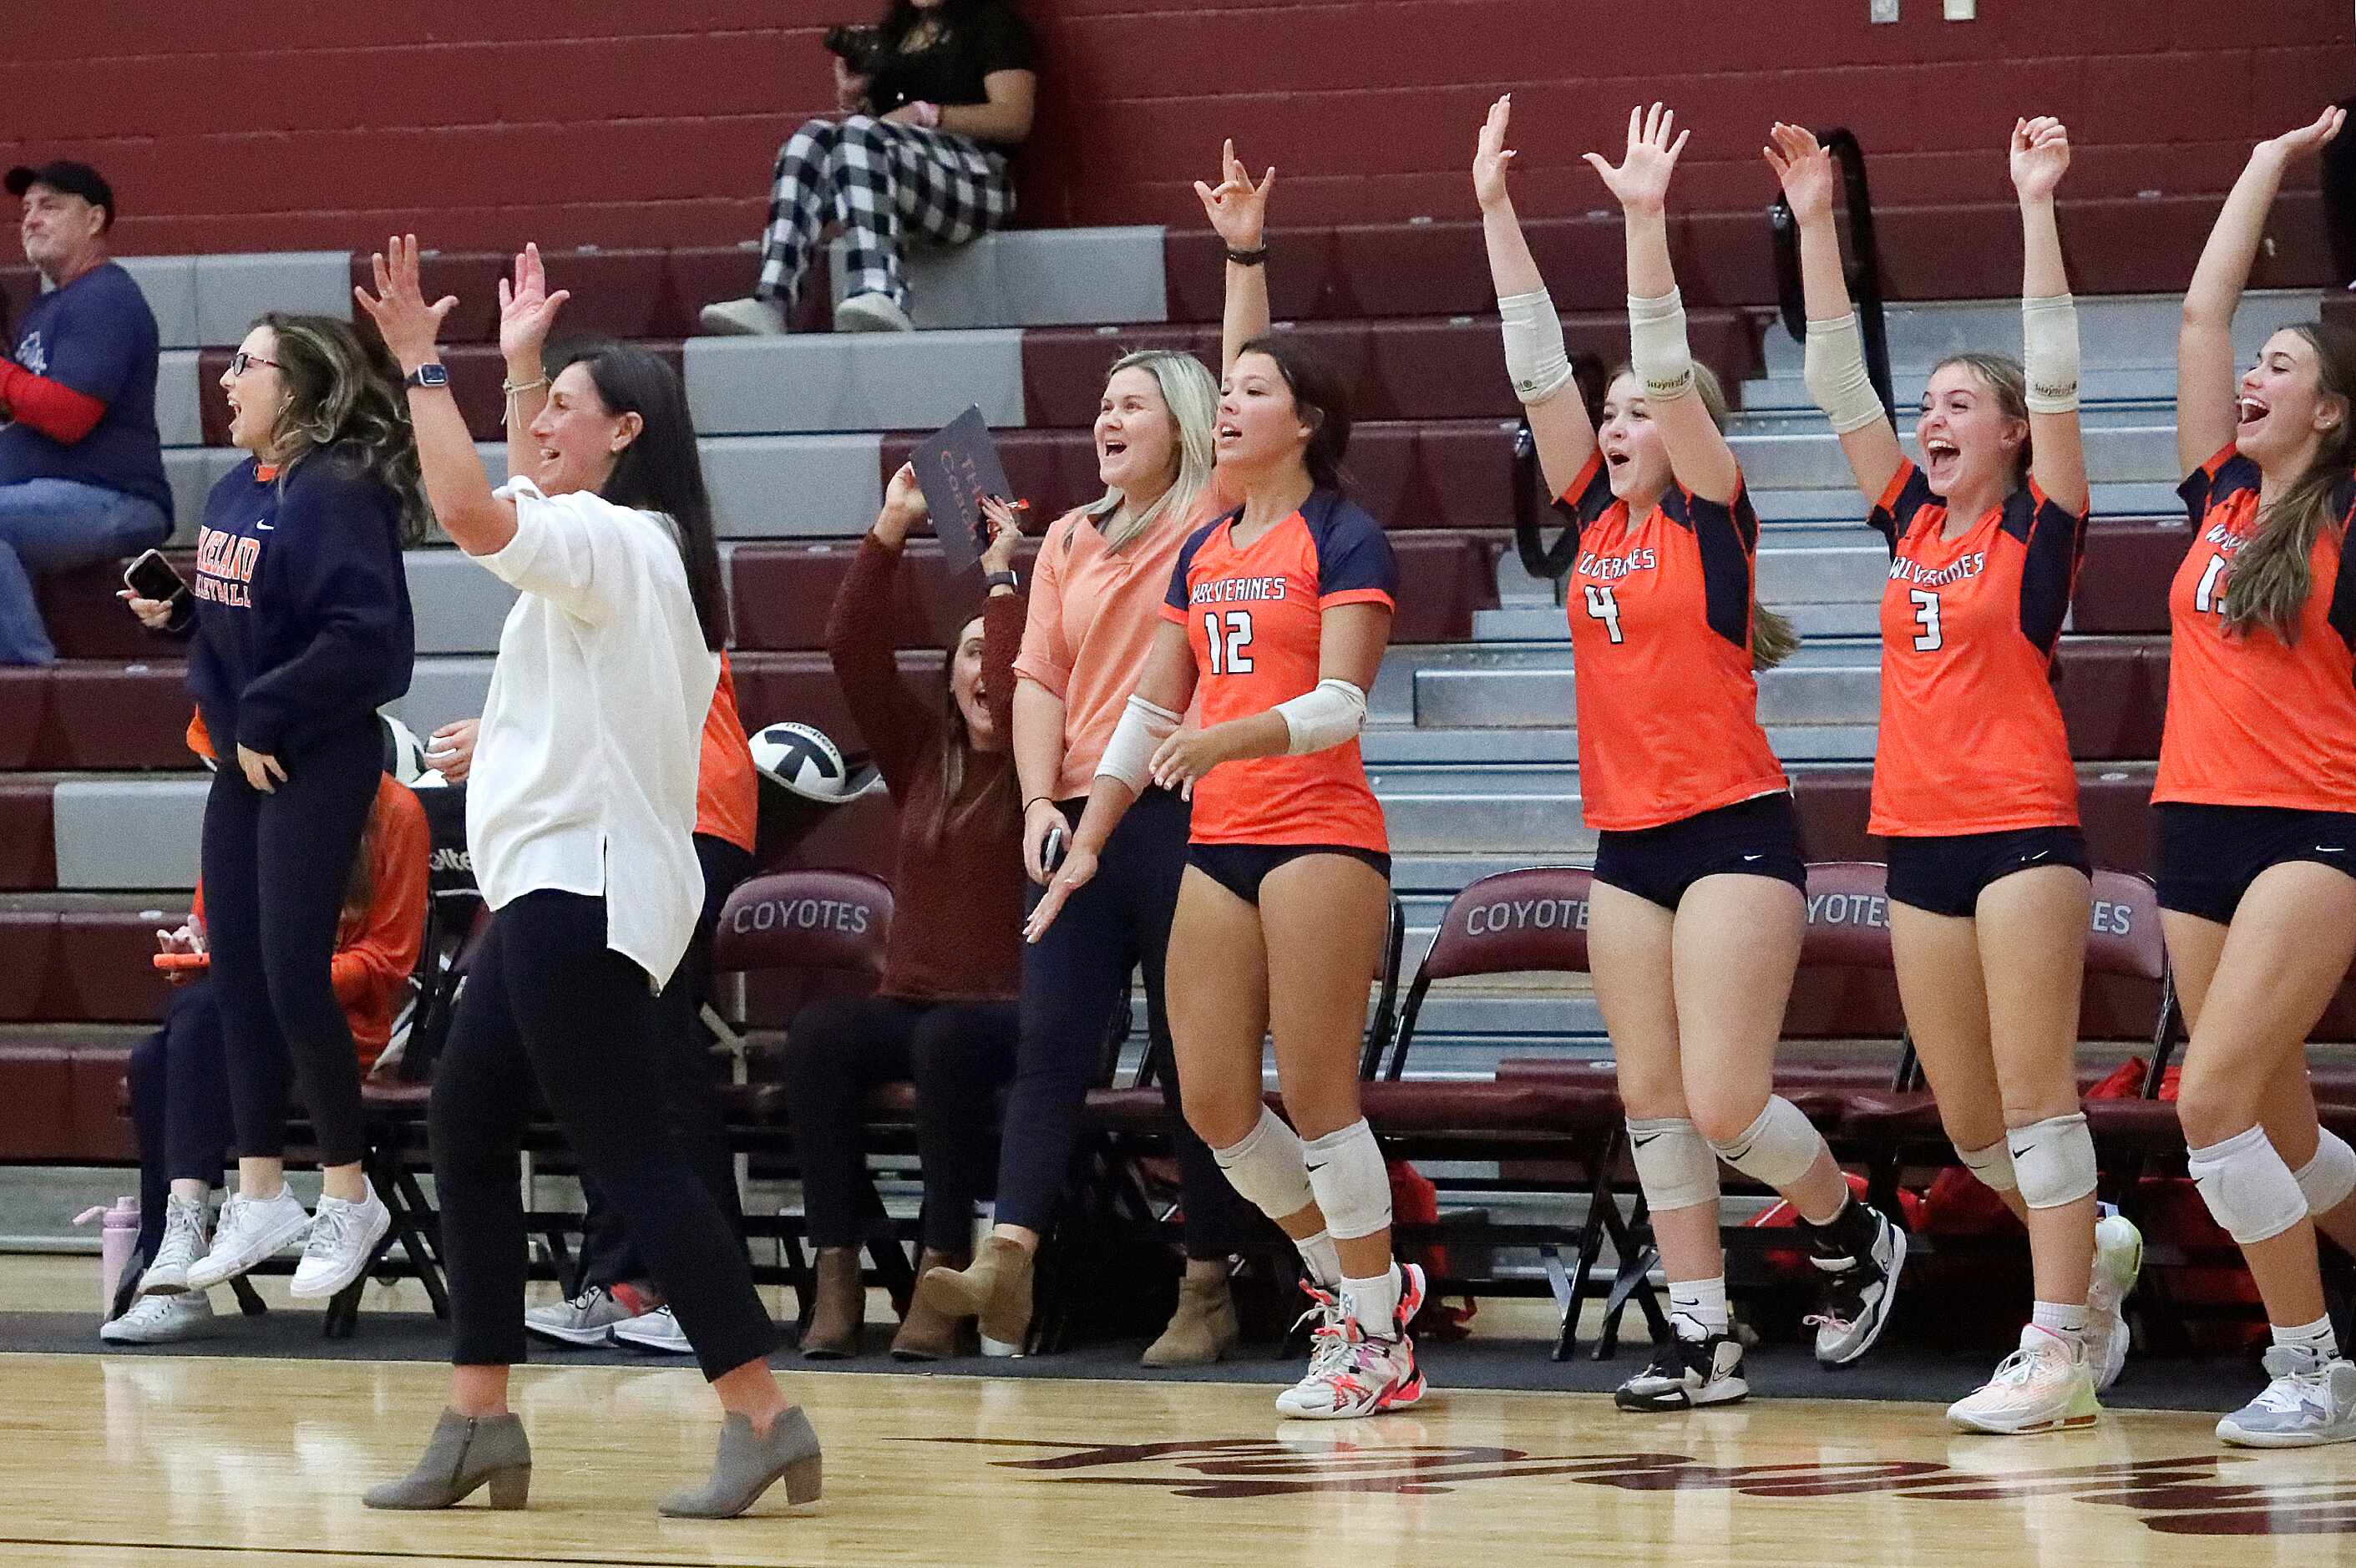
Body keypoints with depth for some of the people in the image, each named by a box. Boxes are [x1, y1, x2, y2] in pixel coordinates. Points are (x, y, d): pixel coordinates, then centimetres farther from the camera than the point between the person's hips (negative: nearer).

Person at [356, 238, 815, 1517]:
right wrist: (517, 365, 41)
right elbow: (516, 499, 41)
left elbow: (472, 512, -31)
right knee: (465, 1121, 11)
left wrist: (424, 365, -23)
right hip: (553, 884, 11)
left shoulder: (615, 541, -13)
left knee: (622, 1146, -12)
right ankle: (480, 1424, 13)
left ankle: (759, 1412, -15)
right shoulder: (608, 543, 17)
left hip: (581, 891, -11)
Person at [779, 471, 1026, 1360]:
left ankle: (943, 1277, -33)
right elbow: (853, 649, 5)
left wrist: (999, 575, -13)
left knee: (946, 1044, -38)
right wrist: (890, 530, -2)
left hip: (1011, 1012, -4)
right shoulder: (921, 753, 15)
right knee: (818, 1033, -28)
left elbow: (1015, 696, -20)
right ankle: (836, 1276, -30)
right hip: (910, 1003, 4)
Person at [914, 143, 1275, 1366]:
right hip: (1084, 822, 4)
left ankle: (1208, 1286, 4)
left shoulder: (1215, 520, 3)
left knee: (1193, 1051, -1)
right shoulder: (1069, 543, 17)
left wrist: (1245, 256, -19)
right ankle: (1007, 1264, -16)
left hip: (1183, 815, -4)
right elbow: (1039, 680, 12)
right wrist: (1041, 803, -1)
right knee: (1052, 1036, -6)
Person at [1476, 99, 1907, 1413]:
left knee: (1724, 1103, -10)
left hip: (1735, 833, -7)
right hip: (1629, 843, 7)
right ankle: (1704, 1342, 7)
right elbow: (1540, 367, 6)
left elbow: (1670, 369, -17)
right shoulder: (1597, 519, 10)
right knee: (1654, 1100, 4)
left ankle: (1857, 1239, 15)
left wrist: (1647, 222, -26)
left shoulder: (1711, 516, -4)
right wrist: (1497, 210, 0)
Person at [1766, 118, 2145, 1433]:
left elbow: (2055, 373, -12)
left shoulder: (2040, 524, -2)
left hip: (2024, 830, -6)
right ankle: (2096, 1250, 31)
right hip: (1920, 838, 6)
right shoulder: (1911, 522, 13)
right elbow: (1841, 381, 10)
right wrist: (1816, 223, 3)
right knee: (1969, 1125, 9)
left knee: (2034, 1096, -8)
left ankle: (2059, 1350, -7)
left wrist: (2037, 204, -17)